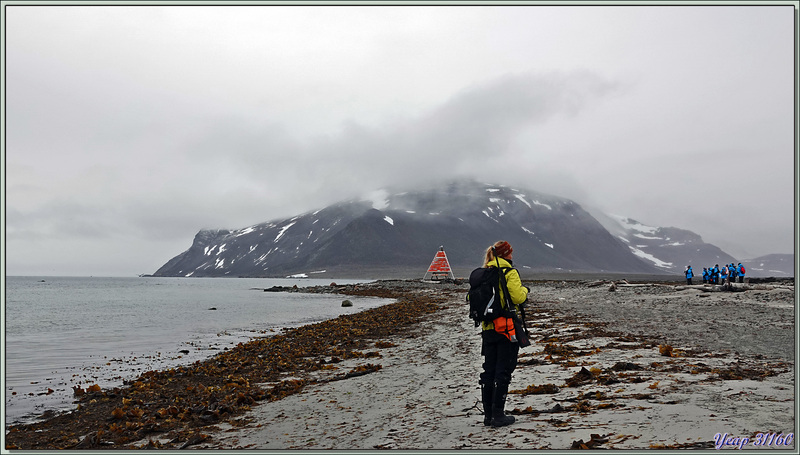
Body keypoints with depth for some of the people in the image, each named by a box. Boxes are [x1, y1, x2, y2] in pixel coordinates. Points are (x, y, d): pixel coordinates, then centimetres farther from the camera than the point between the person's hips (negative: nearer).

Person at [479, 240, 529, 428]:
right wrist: (525, 290, 3)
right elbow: (518, 297, -17)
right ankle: (498, 415, 2)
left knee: (488, 370, 11)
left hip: (488, 328, 6)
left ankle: (488, 414, 16)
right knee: (503, 371, 0)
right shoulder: (509, 272, -10)